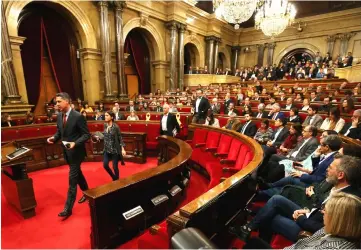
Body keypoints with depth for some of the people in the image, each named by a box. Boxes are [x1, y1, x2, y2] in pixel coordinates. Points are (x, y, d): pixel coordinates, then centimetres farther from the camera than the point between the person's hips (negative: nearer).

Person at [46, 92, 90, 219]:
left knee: (72, 179, -1)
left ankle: (68, 208, 10)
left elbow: (86, 134, -17)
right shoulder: (59, 116, 3)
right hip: (67, 151, 8)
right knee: (78, 174, 22)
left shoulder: (78, 116, -19)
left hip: (76, 152, -7)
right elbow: (59, 131, 14)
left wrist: (75, 143, -29)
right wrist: (54, 137, -6)